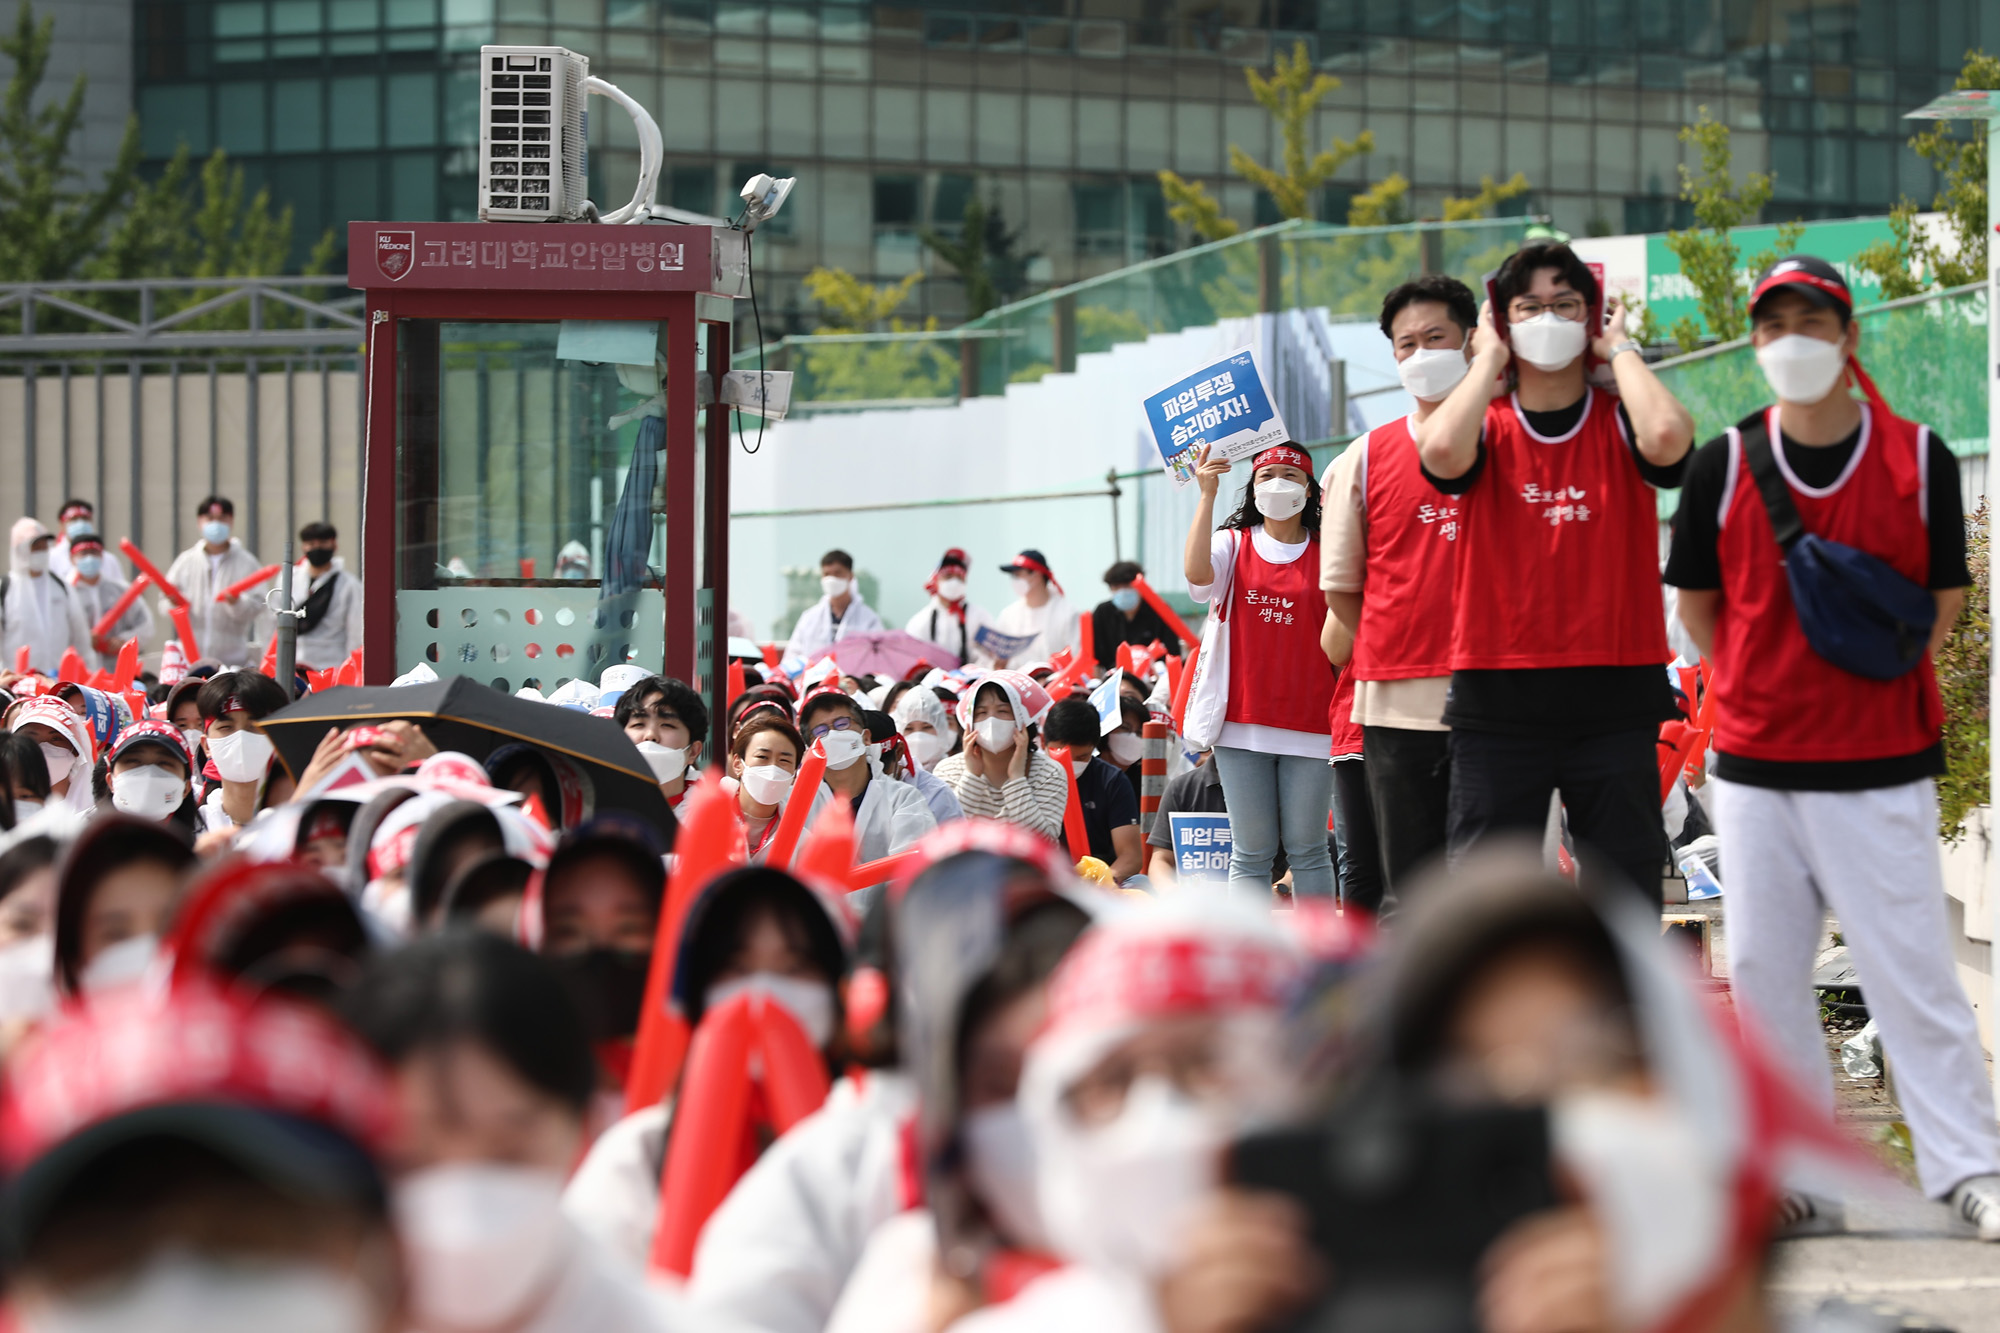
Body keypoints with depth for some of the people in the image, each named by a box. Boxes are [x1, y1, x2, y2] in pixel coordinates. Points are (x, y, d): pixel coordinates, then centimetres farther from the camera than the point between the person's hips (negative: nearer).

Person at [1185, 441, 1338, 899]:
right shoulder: (1234, 543, 7)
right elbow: (1197, 572, -14)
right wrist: (1207, 495, -16)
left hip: (1308, 719, 0)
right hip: (1243, 720, 0)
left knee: (1307, 848, 2)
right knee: (1251, 851, 2)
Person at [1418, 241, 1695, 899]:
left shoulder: (1620, 424, 5)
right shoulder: (1486, 426, 5)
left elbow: (1667, 437, -20)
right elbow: (1442, 450, -19)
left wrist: (1620, 349, -4)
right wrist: (1489, 358, -4)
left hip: (1614, 698, 0)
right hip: (1498, 699, 0)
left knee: (1625, 894, 4)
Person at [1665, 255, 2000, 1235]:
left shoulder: (1919, 460, 0)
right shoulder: (1724, 463, 3)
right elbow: (1697, 605, 11)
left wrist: (1871, 669, -4)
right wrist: (1766, 687, 3)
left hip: (1881, 764, -2)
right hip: (1754, 764, 2)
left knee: (1912, 972, -4)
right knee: (1762, 972, 6)